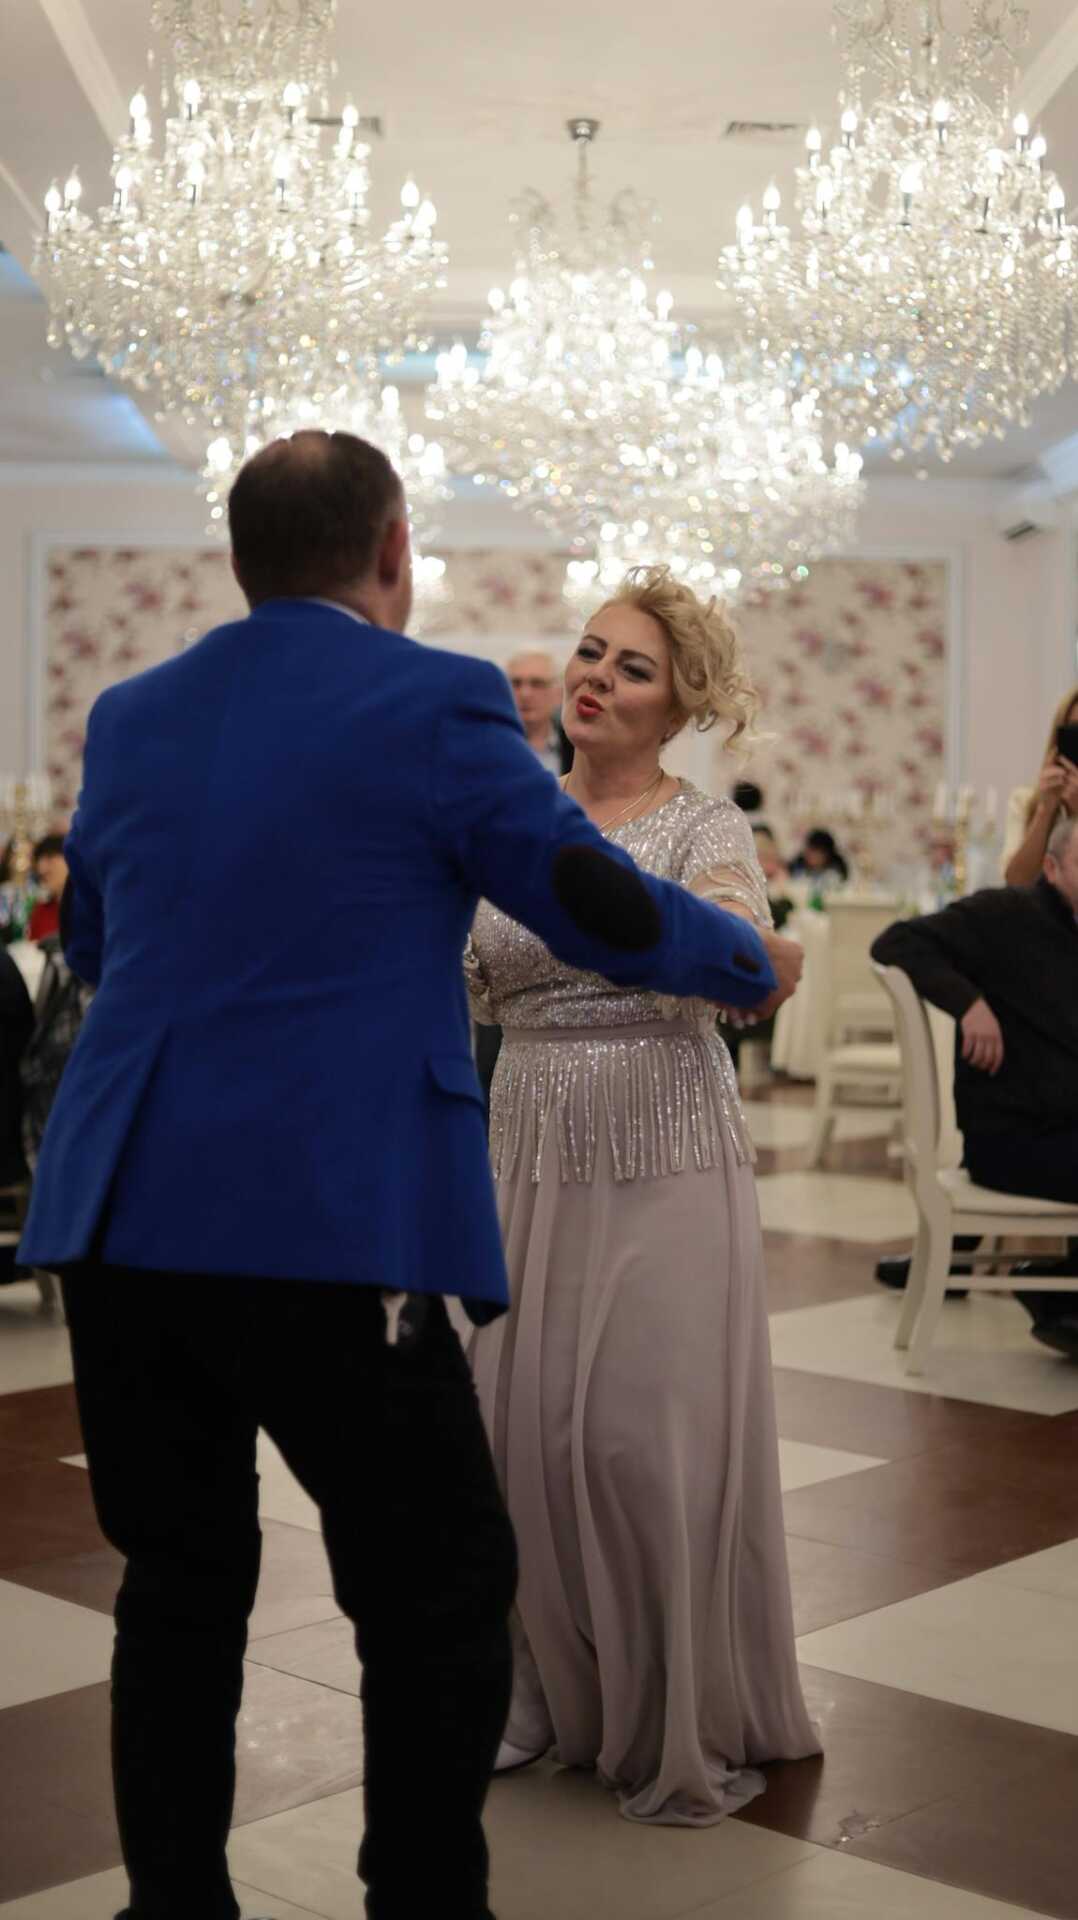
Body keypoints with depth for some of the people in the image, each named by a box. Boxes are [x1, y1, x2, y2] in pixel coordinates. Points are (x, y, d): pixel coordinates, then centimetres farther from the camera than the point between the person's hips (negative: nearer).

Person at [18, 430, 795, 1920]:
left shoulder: (129, 716, 12)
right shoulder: (434, 704, -4)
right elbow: (604, 911, 0)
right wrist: (751, 962, 20)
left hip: (117, 1220, 6)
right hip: (329, 1227, -6)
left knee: (180, 1585, 17)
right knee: (441, 1599, 7)